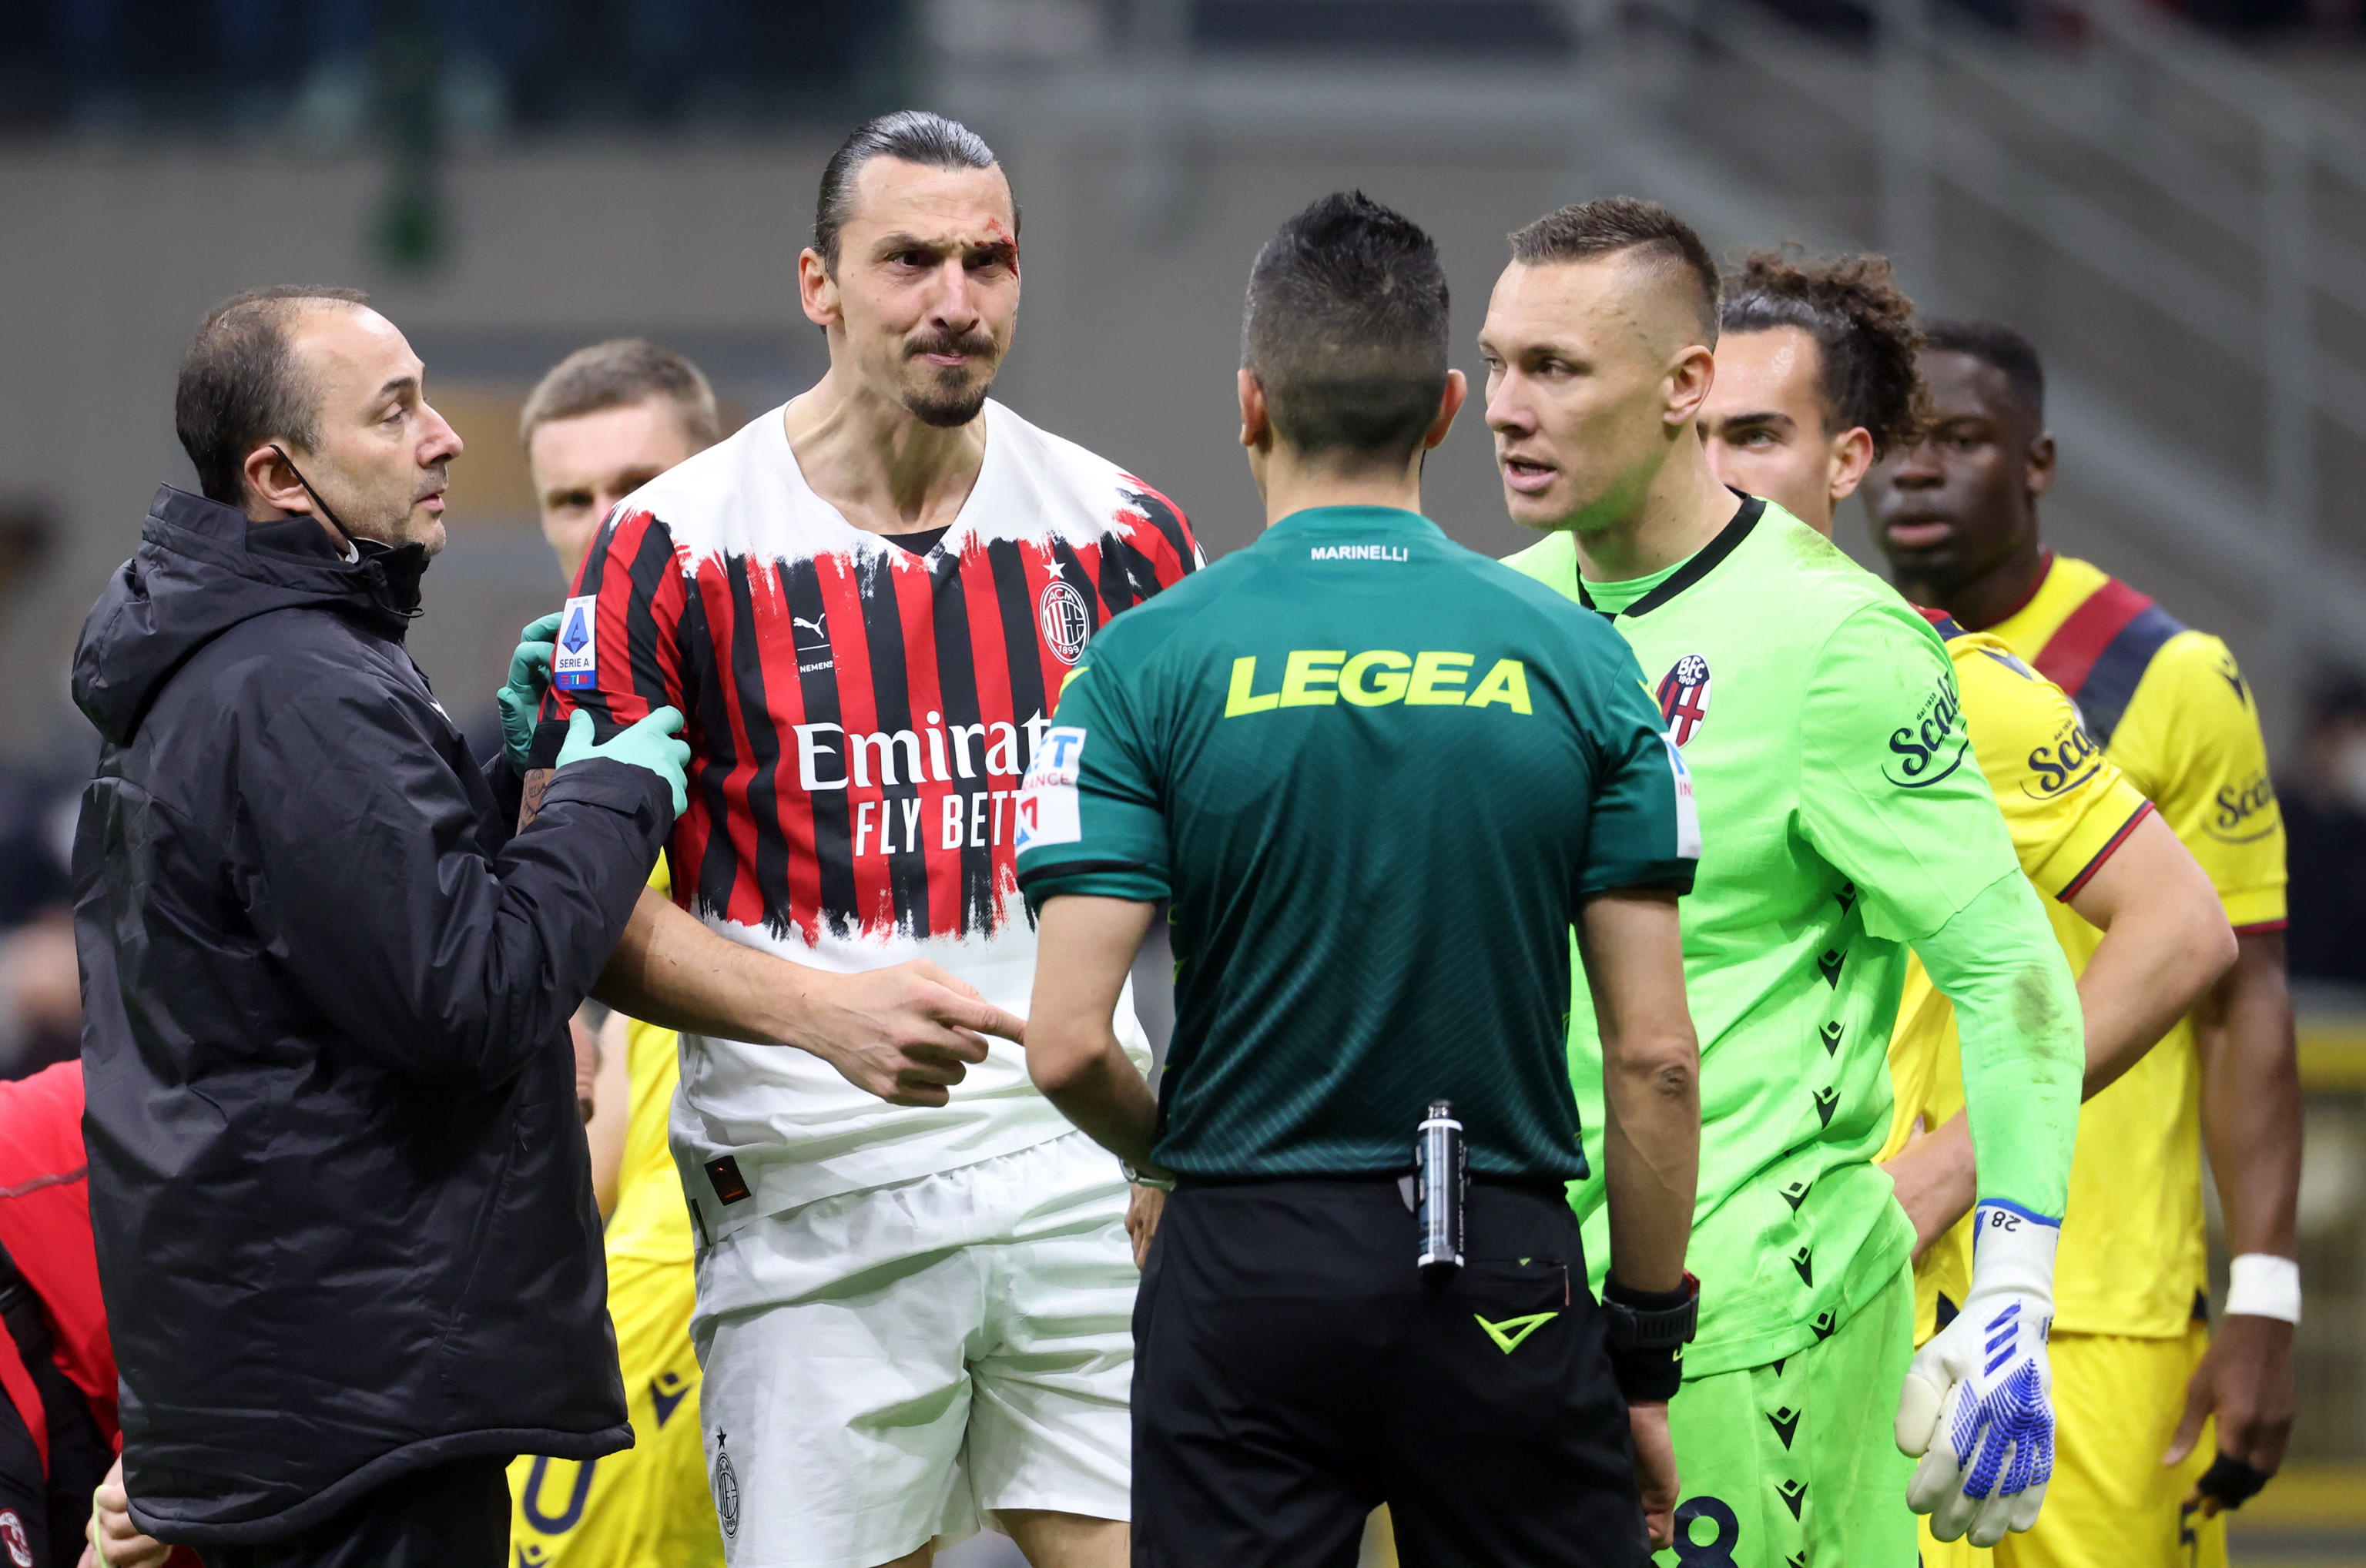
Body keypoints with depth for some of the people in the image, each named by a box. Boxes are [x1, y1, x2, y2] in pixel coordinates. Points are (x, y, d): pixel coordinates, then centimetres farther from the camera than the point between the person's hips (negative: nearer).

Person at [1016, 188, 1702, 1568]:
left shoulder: (1150, 664, -4)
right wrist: (1648, 1357, 7)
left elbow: (1068, 1042, -10)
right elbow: (1654, 1054, -2)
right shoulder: (1575, 660, 0)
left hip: (1246, 1271, -1)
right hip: (1507, 1277, 1)